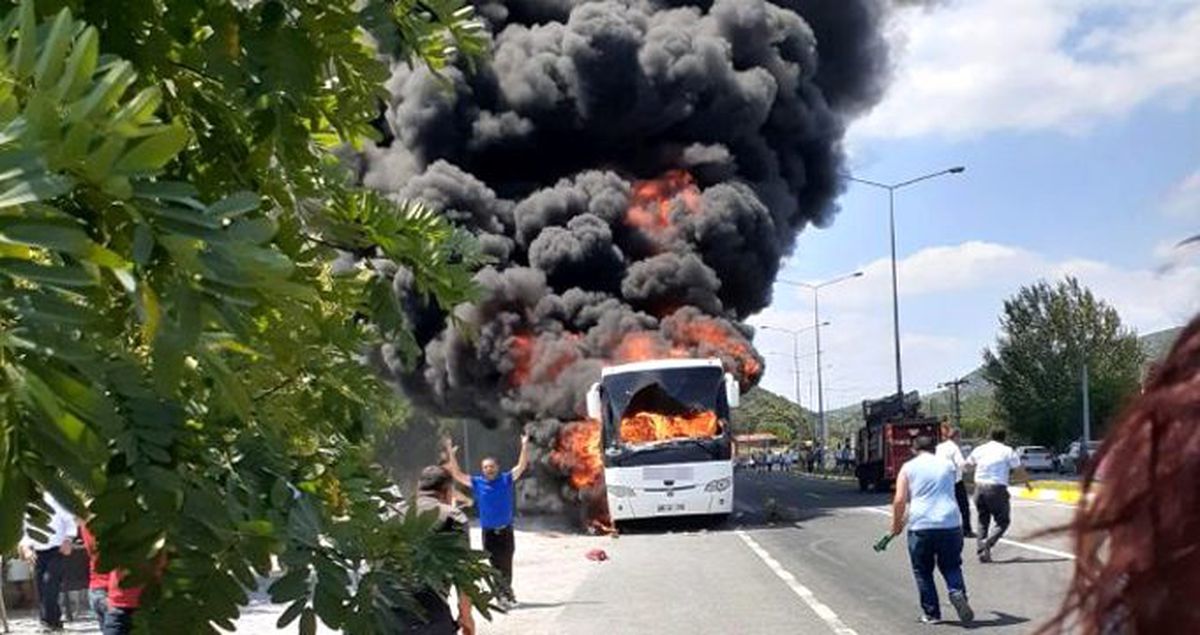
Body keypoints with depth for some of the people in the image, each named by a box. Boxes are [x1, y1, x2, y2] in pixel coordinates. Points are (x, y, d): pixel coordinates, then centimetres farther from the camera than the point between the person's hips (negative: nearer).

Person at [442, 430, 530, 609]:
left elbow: (522, 466, -2)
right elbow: (457, 474, 4)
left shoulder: (506, 479, 0)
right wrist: (451, 455, -3)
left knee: (506, 564, 8)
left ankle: (506, 591, 25)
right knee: (496, 565, 3)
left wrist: (525, 446, -11)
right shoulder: (477, 483, 1)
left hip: (506, 531, 0)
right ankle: (504, 594, 11)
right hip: (488, 532, 0)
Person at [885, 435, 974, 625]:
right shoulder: (948, 465, 13)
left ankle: (931, 613, 12)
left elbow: (899, 500, -4)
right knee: (951, 567, 14)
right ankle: (957, 593, -12)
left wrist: (896, 524, 9)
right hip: (950, 524, 2)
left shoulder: (908, 468, 3)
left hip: (921, 526, -2)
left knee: (923, 571, 11)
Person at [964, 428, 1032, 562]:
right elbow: (1019, 471, 0)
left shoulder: (979, 450, 10)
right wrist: (1027, 482, 20)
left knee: (982, 522, 17)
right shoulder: (1008, 451, -1)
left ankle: (980, 551, 7)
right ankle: (988, 542, -15)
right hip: (997, 489, -4)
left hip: (979, 488, 4)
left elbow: (967, 464, 25)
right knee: (1003, 521, 8)